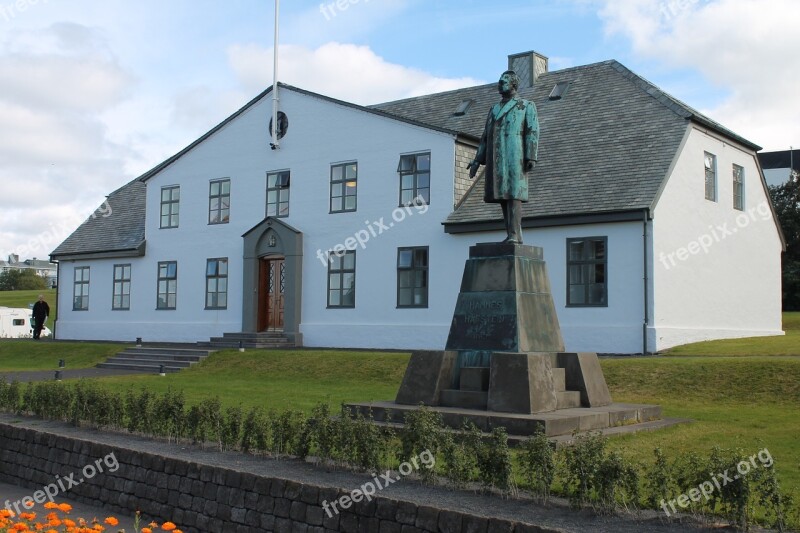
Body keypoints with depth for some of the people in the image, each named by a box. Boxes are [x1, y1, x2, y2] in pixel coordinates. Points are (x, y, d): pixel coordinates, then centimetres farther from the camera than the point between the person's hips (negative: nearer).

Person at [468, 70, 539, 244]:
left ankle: (514, 235, -18)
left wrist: (531, 157, -15)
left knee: (513, 195, -15)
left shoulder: (527, 106, 7)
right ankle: (514, 236, 3)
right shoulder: (494, 109, 23)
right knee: (502, 197, 1)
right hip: (495, 159, 6)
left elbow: (532, 133, -3)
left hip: (514, 156, -6)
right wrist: (477, 160, 12)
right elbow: (486, 137, 20)